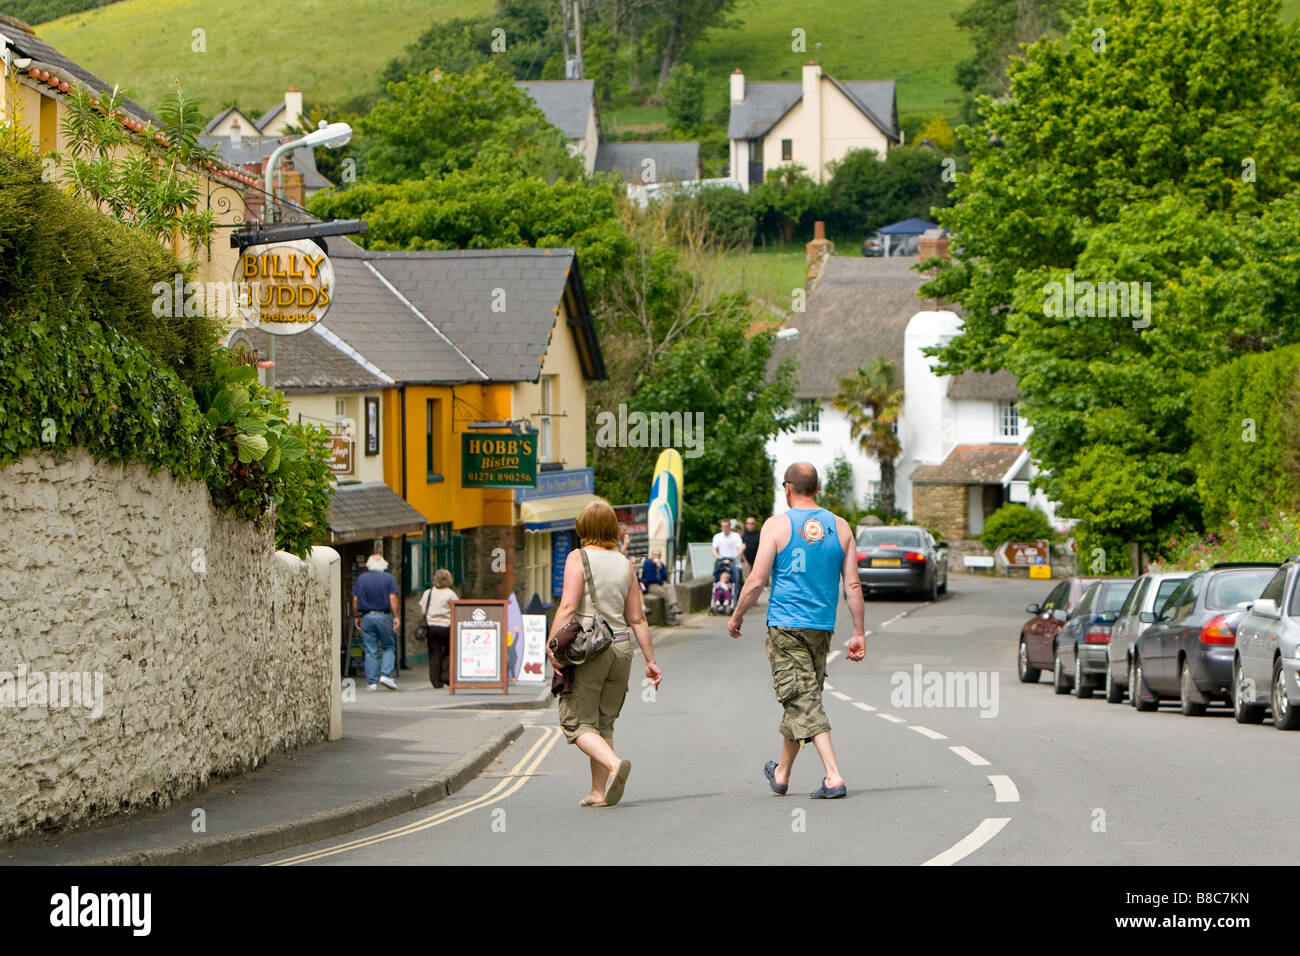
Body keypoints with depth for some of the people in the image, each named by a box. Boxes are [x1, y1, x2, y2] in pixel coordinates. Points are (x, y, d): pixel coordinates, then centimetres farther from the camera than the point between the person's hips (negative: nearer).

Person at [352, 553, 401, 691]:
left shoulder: (360, 579, 5)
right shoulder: (388, 578, 0)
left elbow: (355, 599, 3)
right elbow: (393, 598, -7)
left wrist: (356, 617, 12)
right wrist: (396, 616, -5)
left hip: (366, 617, 2)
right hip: (384, 616, -2)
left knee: (370, 651, 3)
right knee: (389, 647, 10)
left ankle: (372, 682, 0)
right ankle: (385, 674, -7)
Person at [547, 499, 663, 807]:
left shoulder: (578, 558, -6)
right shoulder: (624, 564, 9)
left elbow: (568, 606, -16)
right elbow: (637, 618, 9)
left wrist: (551, 645, -15)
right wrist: (650, 660, 13)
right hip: (621, 646, 5)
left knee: (577, 723, 1)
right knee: (604, 722, 16)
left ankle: (614, 763, -24)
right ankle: (598, 791, 11)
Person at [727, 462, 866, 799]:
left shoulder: (777, 525, -7)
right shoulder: (840, 527, 4)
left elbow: (756, 581, -9)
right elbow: (853, 586, 2)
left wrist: (736, 617, 6)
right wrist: (859, 634, 6)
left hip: (785, 626, -5)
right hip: (822, 627, 5)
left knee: (803, 700, -5)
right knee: (802, 698, 18)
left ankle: (834, 776, -16)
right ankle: (782, 773, 32)